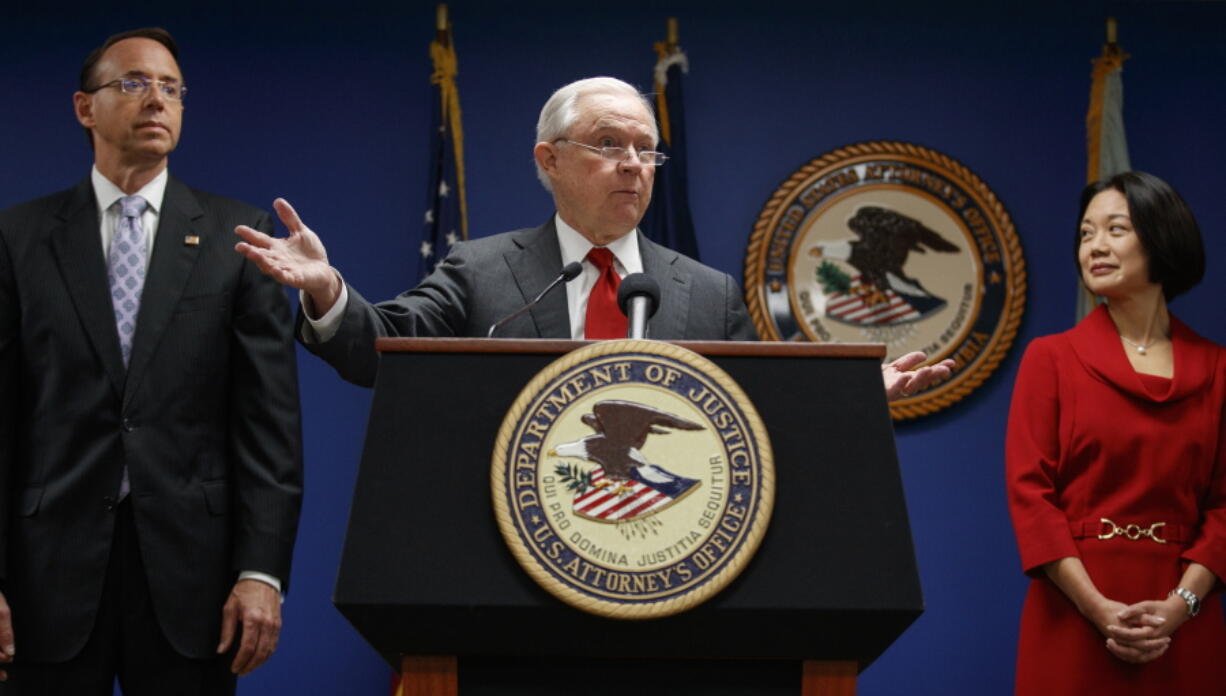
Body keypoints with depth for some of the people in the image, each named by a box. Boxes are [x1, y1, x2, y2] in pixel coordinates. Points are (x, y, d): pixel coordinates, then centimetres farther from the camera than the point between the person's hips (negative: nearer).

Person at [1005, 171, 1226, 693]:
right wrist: (1099, 608, -14)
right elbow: (1029, 493, -4)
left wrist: (1180, 604, -11)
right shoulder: (1051, 358, 3)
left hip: (1182, 630, 1)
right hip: (1075, 621, -1)